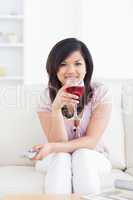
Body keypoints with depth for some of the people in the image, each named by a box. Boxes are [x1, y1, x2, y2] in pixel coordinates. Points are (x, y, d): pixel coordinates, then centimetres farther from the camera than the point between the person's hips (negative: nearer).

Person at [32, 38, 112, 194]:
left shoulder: (100, 92, -13)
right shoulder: (47, 96, -10)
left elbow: (91, 141, -17)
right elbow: (58, 142, -16)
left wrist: (52, 147, -30)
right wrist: (56, 108, -32)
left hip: (92, 158, 0)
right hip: (56, 160, 0)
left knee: (82, 155, -32)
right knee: (61, 157, -31)